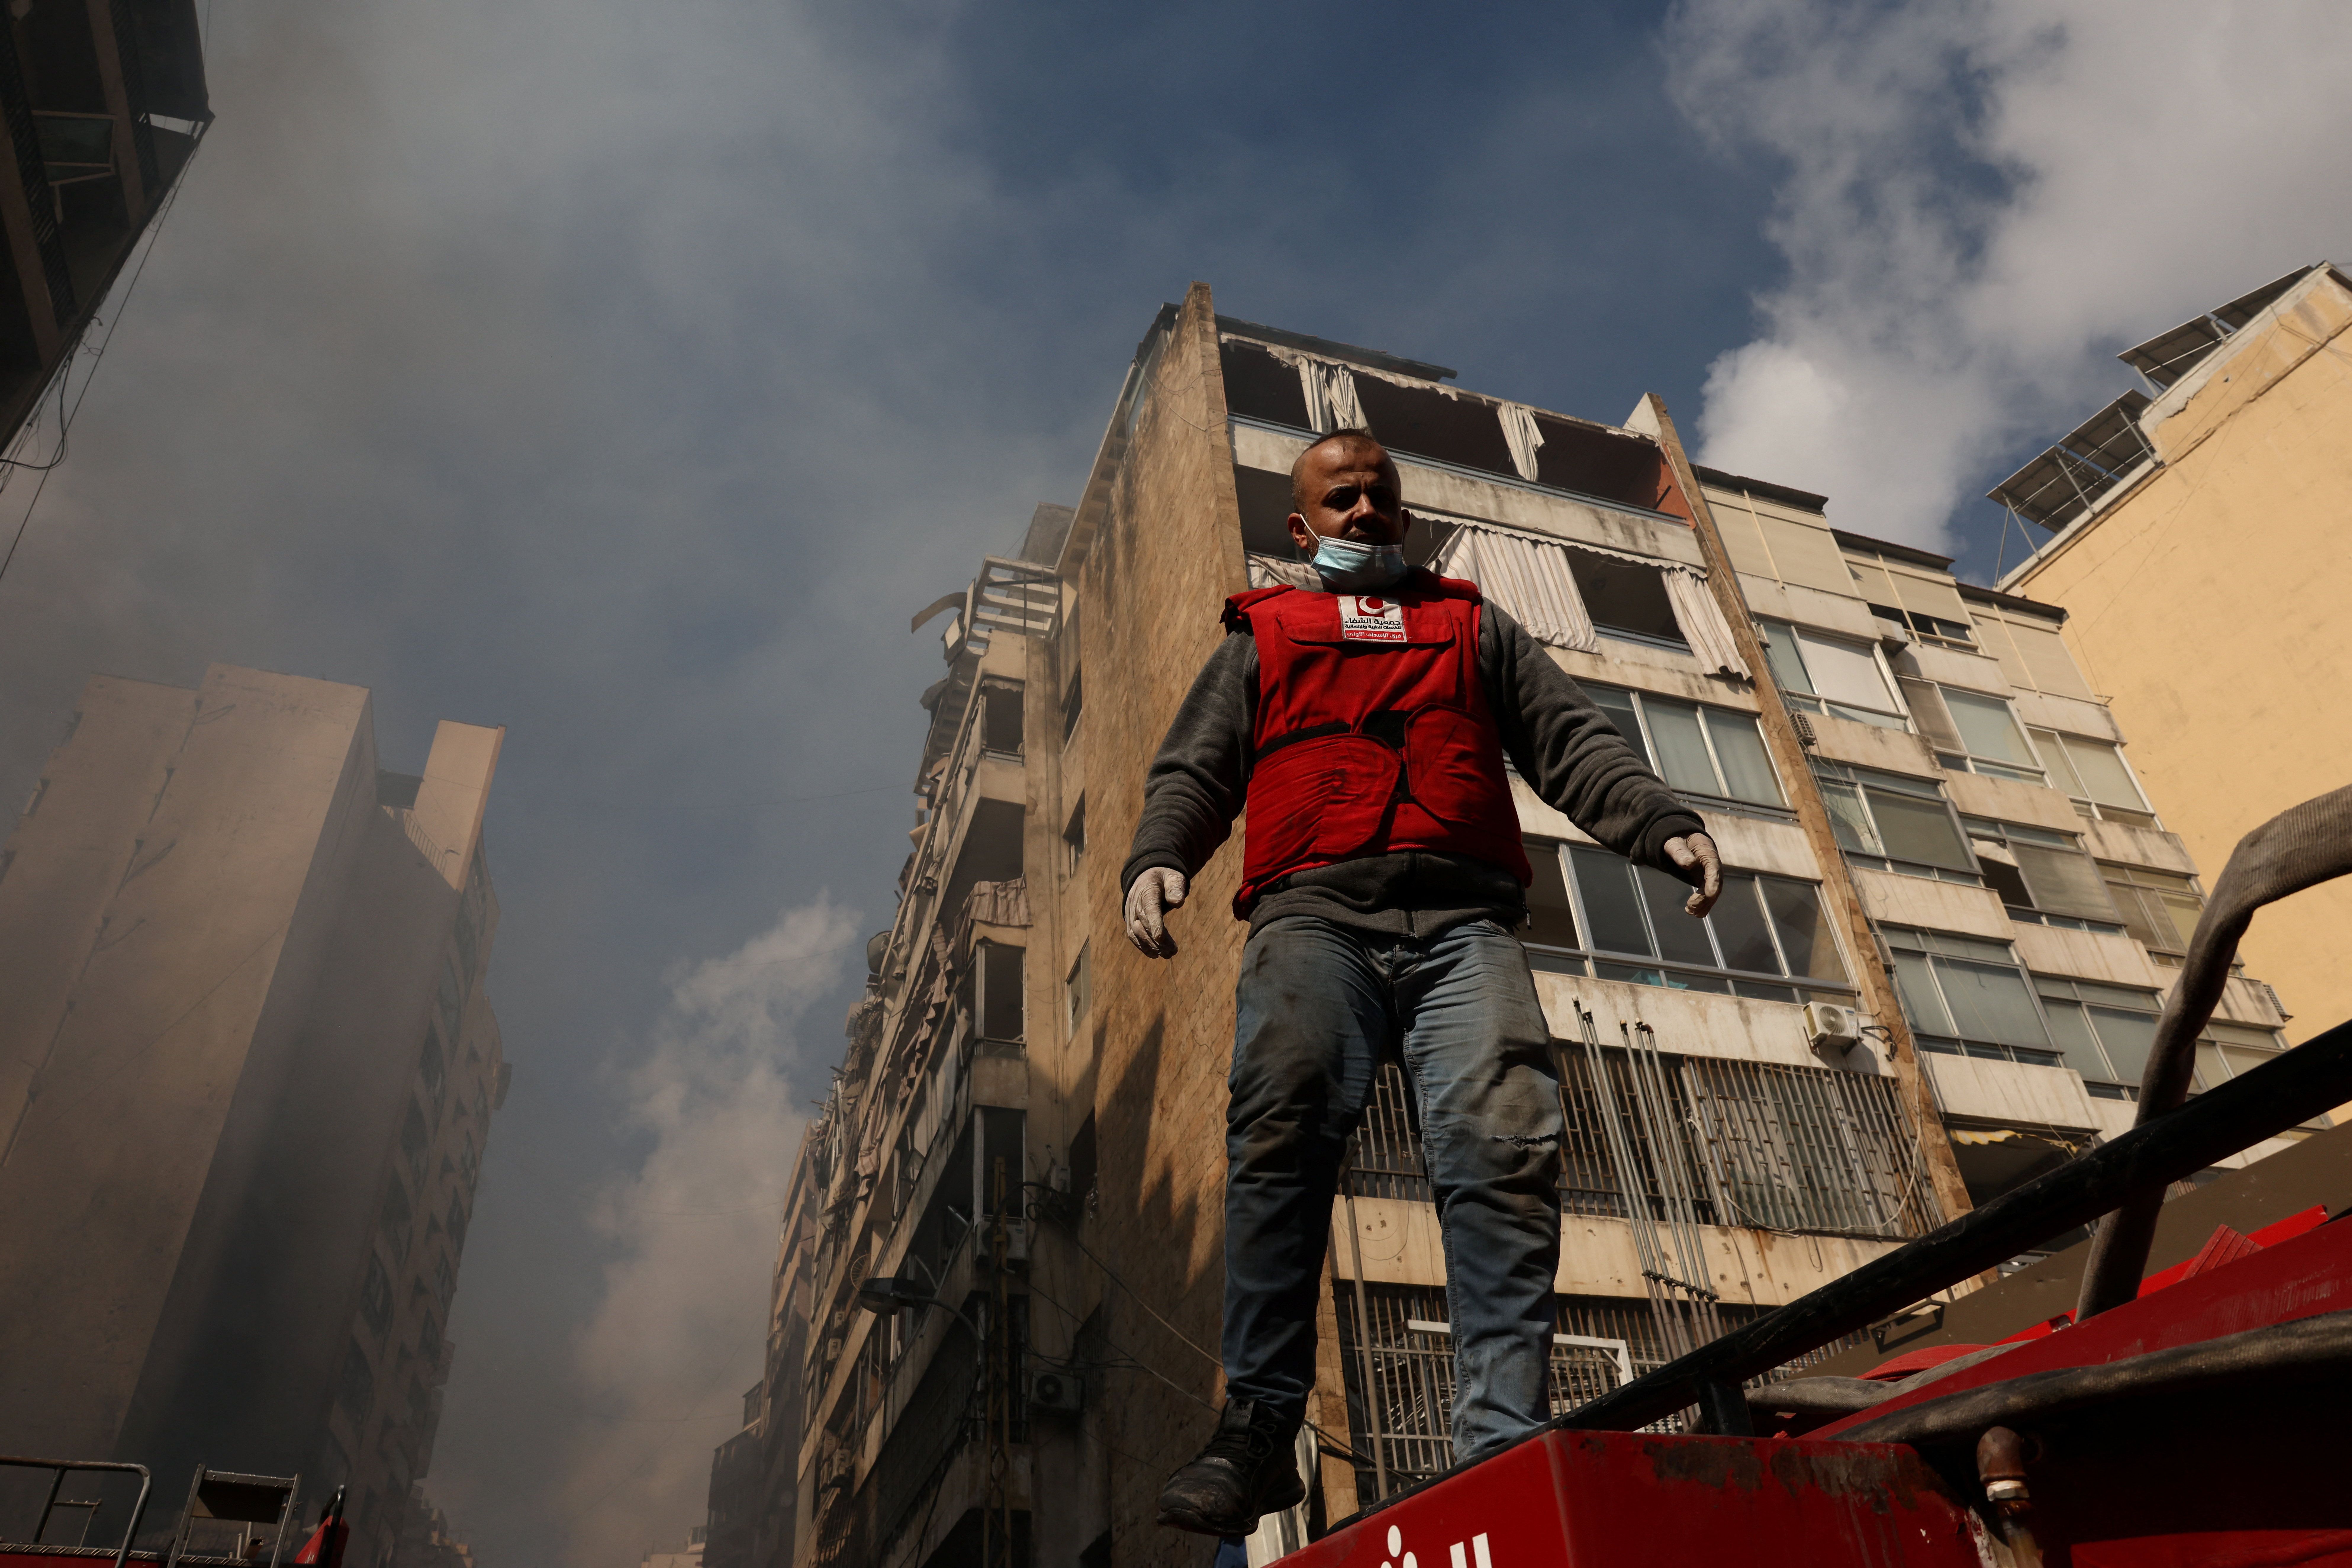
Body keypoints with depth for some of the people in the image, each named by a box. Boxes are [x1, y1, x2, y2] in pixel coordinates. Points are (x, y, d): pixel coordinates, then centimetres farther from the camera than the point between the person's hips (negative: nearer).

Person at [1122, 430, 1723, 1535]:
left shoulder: (1475, 626, 33)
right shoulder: (1260, 638, 31)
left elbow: (1572, 741, 20)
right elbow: (1194, 769, 18)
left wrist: (1663, 824, -1)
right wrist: (1157, 858, -6)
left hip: (1463, 918, 1)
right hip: (1314, 912, 0)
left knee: (1503, 1147, -20)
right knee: (1281, 1138, -22)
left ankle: (1504, 1440, -21)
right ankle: (1259, 1424, -17)